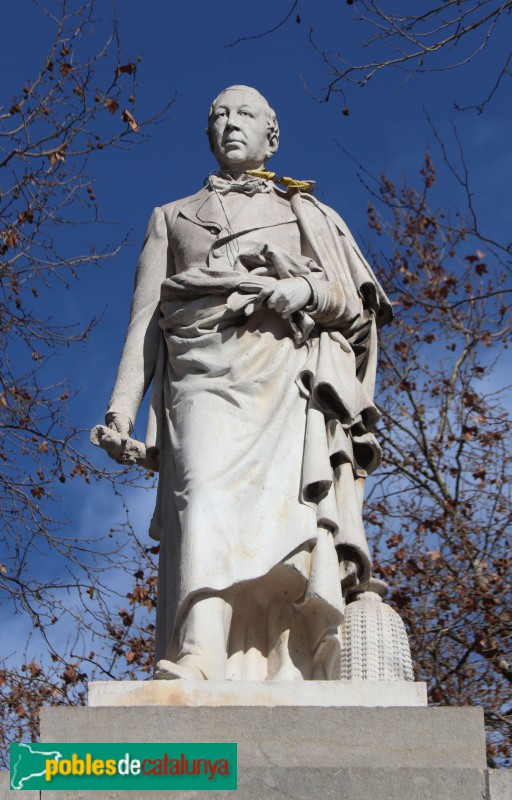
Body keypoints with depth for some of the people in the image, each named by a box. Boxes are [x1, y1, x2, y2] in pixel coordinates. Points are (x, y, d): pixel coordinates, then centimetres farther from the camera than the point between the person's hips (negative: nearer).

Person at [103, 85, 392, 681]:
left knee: (287, 514, -21)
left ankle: (286, 689, -32)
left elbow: (357, 306, 20)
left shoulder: (310, 215, 32)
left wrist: (306, 290, -4)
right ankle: (196, 679, -46)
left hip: (291, 371, 1)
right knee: (207, 501, -27)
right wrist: (122, 406, 4)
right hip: (205, 372, -1)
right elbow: (145, 316, 20)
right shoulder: (172, 218, 32)